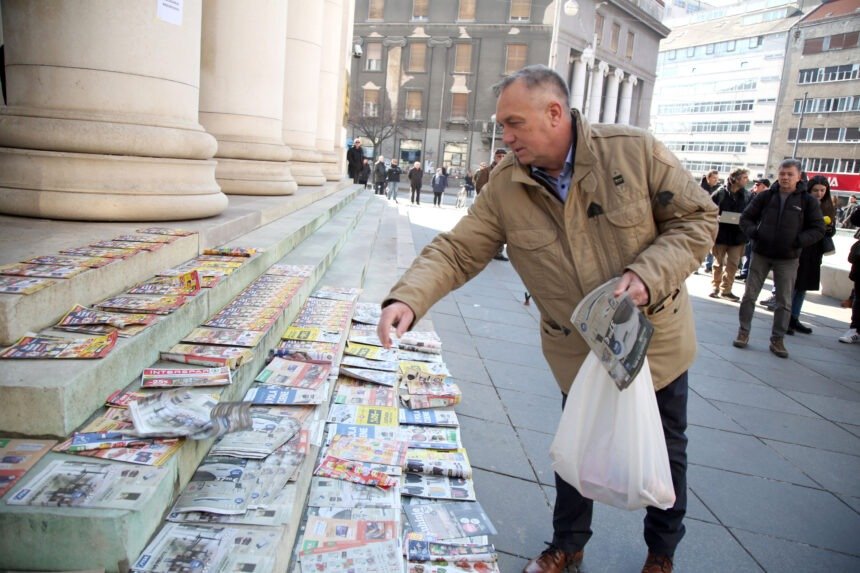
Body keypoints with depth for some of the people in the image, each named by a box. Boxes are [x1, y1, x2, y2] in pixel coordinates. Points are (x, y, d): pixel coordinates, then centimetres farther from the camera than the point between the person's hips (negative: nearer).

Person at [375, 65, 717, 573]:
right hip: (578, 350, 1)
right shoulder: (504, 186, -14)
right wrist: (409, 299, -33)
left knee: (666, 451, 18)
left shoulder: (634, 150, -21)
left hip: (656, 337, 0)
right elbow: (457, 251, -16)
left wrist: (649, 275, -28)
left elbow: (698, 218, -13)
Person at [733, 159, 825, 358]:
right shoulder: (765, 196, 0)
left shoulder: (808, 201, -2)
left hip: (787, 259, 0)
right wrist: (754, 233, -12)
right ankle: (743, 332, 17)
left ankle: (777, 340, 16)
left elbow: (818, 229, -1)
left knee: (784, 302, 5)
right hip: (760, 254, 1)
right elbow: (746, 217, 7)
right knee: (749, 295, 4)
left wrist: (798, 241, -15)